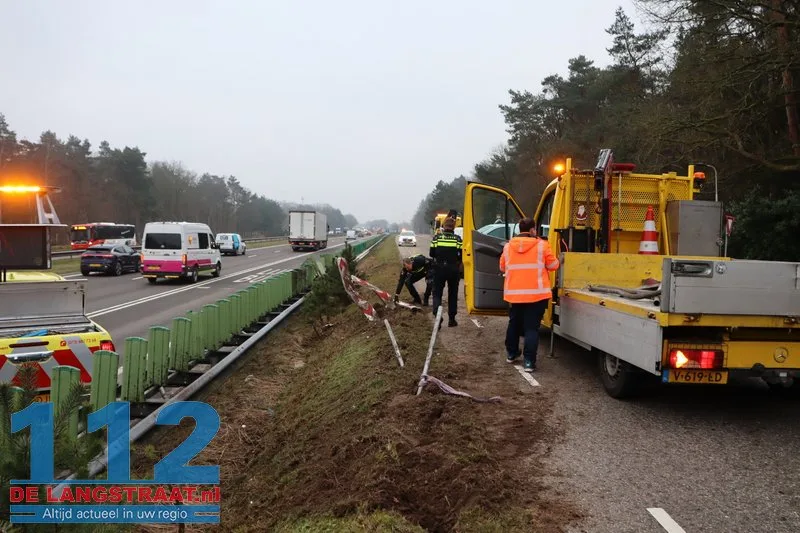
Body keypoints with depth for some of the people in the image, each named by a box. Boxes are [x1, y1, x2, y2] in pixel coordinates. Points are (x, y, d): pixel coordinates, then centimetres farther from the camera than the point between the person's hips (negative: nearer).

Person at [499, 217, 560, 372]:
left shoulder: (508, 246, 4)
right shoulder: (541, 245, -6)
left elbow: (503, 268, 15)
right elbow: (553, 265, 0)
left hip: (514, 293, 4)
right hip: (536, 293, -4)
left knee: (514, 323, 21)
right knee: (531, 327, -1)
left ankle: (511, 353, 34)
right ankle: (529, 361, -5)